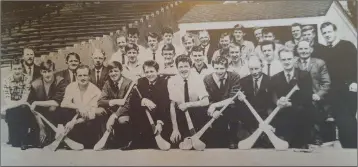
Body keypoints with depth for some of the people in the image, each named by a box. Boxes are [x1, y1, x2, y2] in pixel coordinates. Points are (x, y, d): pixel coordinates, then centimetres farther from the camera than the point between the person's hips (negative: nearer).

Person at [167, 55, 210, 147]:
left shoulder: (197, 80, -10)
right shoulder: (172, 81, -12)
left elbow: (206, 102, -15)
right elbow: (172, 105, -15)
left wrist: (188, 104, -27)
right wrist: (175, 129, -18)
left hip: (197, 115, 1)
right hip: (180, 116, 0)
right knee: (178, 145, 3)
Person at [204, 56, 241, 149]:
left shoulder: (235, 77, -9)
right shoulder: (207, 79, -5)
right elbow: (207, 101, -6)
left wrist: (215, 105, -23)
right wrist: (213, 110, -27)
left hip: (230, 111, 0)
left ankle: (233, 140, -6)